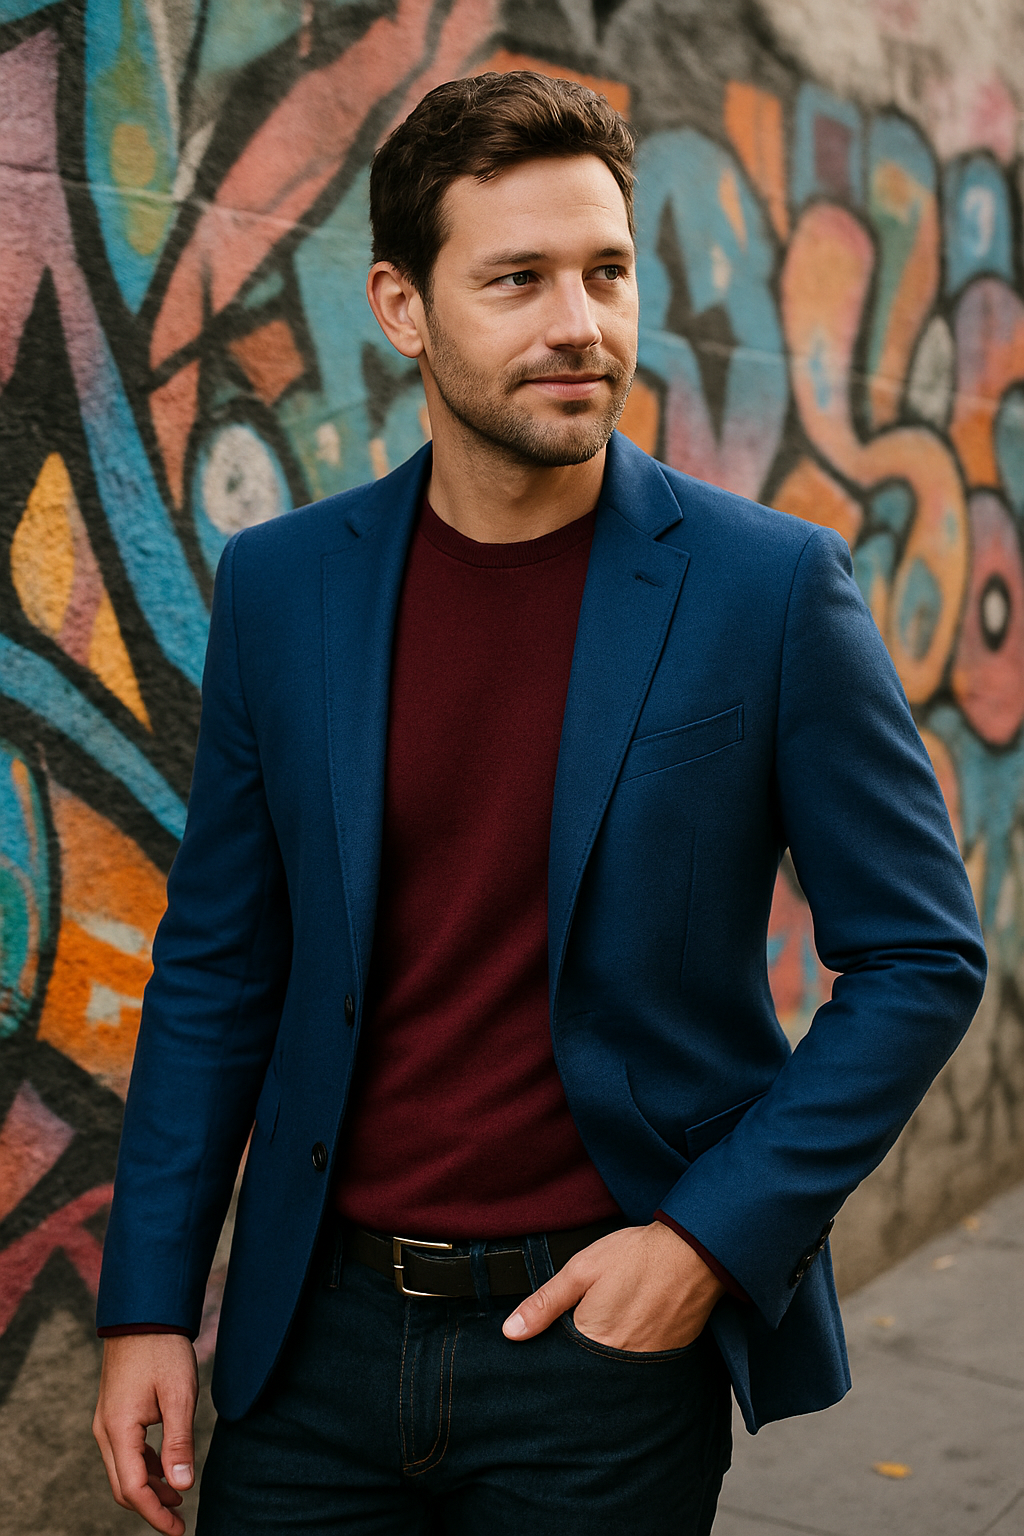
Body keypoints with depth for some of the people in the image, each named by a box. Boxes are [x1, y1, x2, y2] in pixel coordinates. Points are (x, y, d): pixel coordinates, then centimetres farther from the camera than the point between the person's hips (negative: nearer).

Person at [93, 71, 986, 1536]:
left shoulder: (774, 585, -9)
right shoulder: (280, 584, -1)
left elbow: (919, 959, -4)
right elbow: (217, 966, 5)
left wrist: (710, 1237, -11)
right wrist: (149, 1304, 3)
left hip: (610, 1336, -2)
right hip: (318, 1332, 3)